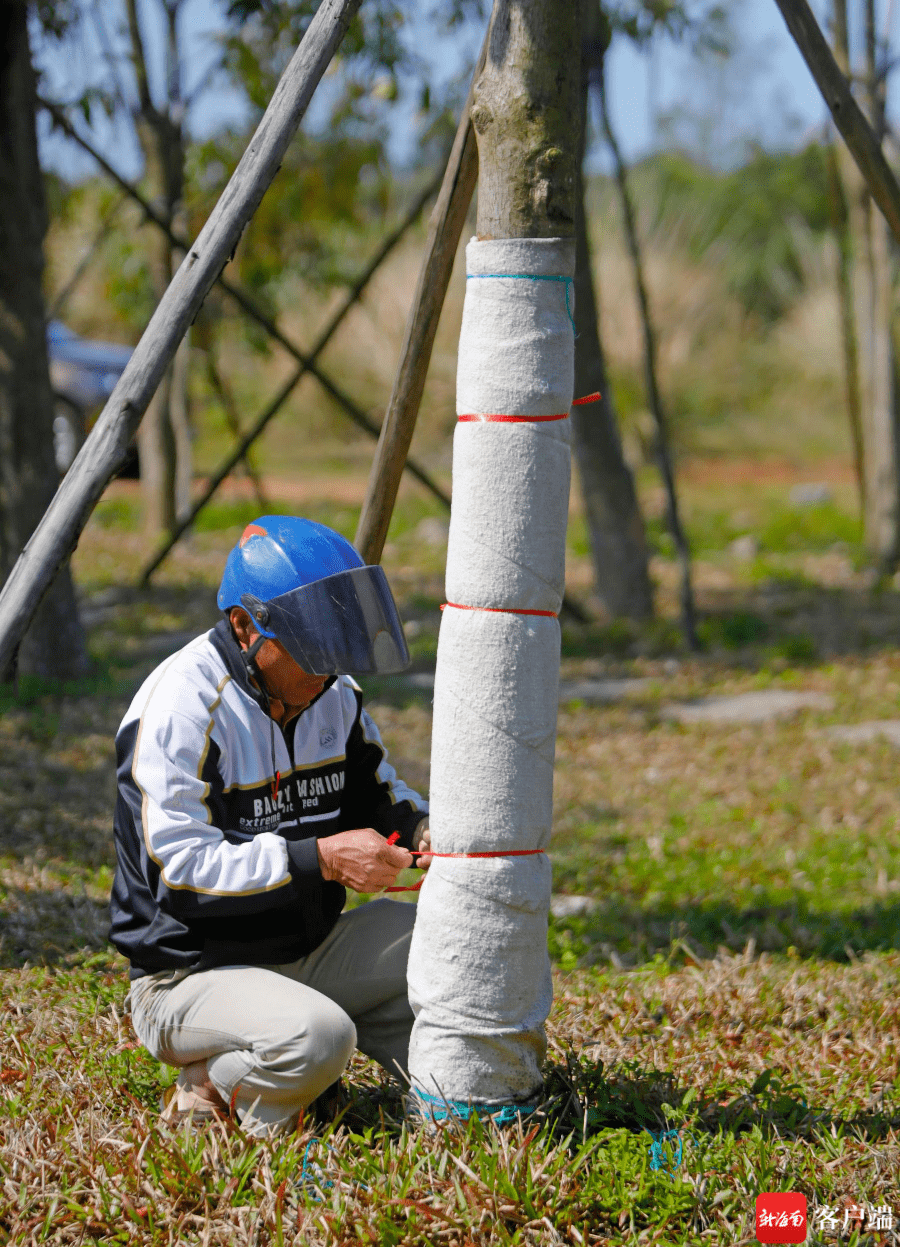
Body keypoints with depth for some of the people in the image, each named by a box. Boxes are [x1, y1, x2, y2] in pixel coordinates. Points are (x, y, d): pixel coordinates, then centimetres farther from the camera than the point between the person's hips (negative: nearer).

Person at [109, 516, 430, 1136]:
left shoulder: (334, 693, 4)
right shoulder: (180, 707, -21)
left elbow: (379, 794, 17)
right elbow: (179, 866, -27)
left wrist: (421, 828, -8)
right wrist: (319, 858, -32)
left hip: (312, 953, 7)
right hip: (192, 974, -7)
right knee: (317, 1039, -35)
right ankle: (214, 1085, -6)